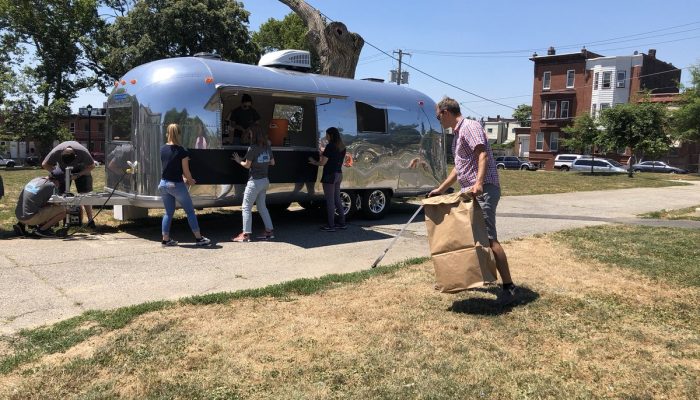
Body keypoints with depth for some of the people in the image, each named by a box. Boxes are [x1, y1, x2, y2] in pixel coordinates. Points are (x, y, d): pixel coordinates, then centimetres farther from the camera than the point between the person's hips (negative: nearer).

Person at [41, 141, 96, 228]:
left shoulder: (83, 152, -37)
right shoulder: (56, 152, -34)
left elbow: (91, 166, -20)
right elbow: (44, 164, -16)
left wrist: (78, 175, -29)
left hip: (81, 170, -1)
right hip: (63, 170, 2)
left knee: (85, 194, -10)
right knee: (61, 194, -7)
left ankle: (90, 220, -6)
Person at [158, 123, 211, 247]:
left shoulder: (162, 149, 4)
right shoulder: (181, 151, -13)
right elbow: (186, 172, -10)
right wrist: (191, 180, 11)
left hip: (164, 183, 5)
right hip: (177, 185, -5)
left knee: (168, 212, 16)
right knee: (190, 211, 6)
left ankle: (166, 239, 15)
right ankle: (199, 238, 10)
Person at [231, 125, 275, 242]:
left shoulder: (253, 148, -15)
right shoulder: (267, 147, 6)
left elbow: (247, 165, -10)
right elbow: (272, 162, 13)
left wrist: (239, 161, 7)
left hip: (255, 182, -7)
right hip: (265, 181, 7)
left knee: (246, 207, 0)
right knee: (262, 206, 18)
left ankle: (246, 234, -2)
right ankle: (269, 231, 18)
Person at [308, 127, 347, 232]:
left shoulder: (330, 146, -15)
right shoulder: (342, 147, 10)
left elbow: (322, 163, -15)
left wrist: (314, 162, 4)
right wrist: (324, 153, 20)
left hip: (330, 175, -8)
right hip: (338, 174, 8)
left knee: (330, 201, -3)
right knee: (337, 199, 16)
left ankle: (330, 226, 1)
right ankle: (342, 223, 20)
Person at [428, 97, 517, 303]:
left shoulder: (470, 126, -8)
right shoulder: (458, 133, 22)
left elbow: (483, 155, -23)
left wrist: (479, 183, -37)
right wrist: (440, 189, 30)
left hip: (482, 190, -10)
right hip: (469, 192, 10)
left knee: (489, 238, -13)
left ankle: (508, 286, -9)